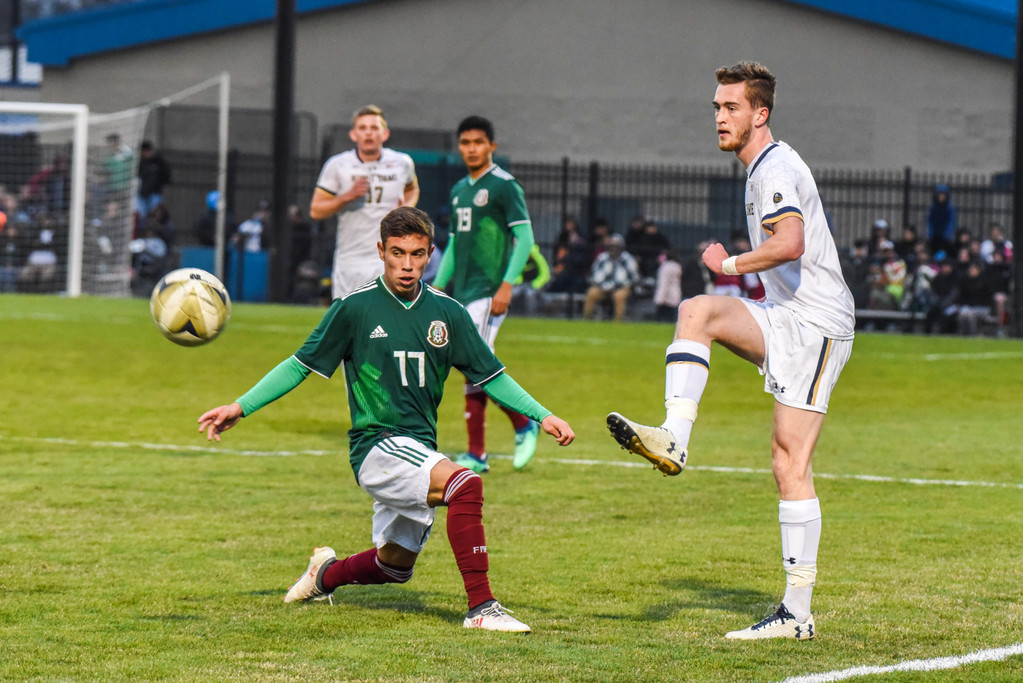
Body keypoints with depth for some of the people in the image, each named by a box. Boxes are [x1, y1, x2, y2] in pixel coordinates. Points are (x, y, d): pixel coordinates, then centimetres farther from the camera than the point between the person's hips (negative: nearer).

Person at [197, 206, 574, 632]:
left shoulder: (447, 312, 5)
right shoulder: (354, 308, -6)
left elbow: (490, 375, 11)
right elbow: (301, 364, 1)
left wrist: (542, 415, 1)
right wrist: (241, 408, -4)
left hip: (419, 451, 6)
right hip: (376, 447, -6)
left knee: (395, 566, 16)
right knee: (465, 485, -30)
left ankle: (326, 574, 47)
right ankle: (481, 608, -26)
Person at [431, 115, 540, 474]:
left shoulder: (504, 186, -6)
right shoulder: (459, 190, 17)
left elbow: (525, 239, -11)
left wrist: (507, 284, -20)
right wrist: (438, 287, 17)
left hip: (489, 292, -8)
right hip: (463, 293, 8)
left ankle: (524, 424, -1)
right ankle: (477, 454, 5)